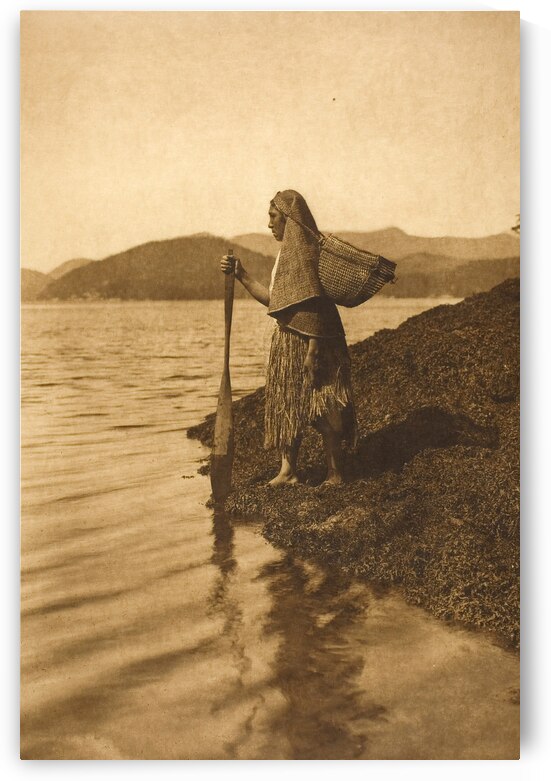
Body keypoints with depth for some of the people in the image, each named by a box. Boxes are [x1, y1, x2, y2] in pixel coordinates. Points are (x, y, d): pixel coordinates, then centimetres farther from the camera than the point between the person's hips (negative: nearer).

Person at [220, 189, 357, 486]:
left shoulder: (305, 249, -11)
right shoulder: (288, 251, 16)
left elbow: (314, 302, -15)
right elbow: (272, 300, 15)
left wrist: (313, 350, -18)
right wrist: (240, 274, 12)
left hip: (307, 341, -9)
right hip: (286, 342, 9)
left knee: (321, 407, -2)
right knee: (288, 405, 11)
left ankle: (335, 473, 7)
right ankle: (288, 470, 18)